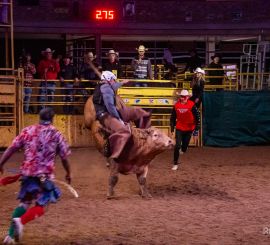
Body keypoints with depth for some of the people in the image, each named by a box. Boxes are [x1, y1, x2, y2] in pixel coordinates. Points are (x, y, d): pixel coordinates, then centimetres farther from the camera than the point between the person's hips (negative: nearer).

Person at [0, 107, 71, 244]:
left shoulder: (28, 131, 6)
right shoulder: (56, 135, 1)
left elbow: (12, 148, 0)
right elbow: (64, 157, 5)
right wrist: (68, 173, 19)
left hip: (27, 172, 3)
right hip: (44, 175, -3)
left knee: (25, 202, 17)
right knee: (40, 206, 4)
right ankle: (21, 221, -24)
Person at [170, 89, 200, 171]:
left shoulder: (192, 105, -14)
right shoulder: (176, 105, -5)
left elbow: (197, 117, -11)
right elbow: (173, 117, 10)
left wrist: (196, 129, -13)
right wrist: (172, 126, 14)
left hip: (189, 129, -1)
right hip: (179, 129, 1)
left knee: (184, 147, 7)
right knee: (177, 146, -7)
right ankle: (175, 164, -1)